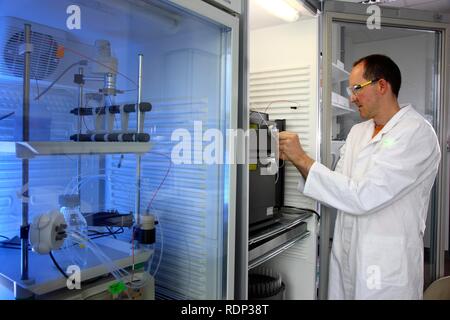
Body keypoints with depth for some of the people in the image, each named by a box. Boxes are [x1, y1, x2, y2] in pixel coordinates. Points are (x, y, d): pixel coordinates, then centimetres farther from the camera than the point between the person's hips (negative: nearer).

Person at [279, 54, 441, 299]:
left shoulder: (416, 133, -14)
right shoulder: (357, 132, 8)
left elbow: (363, 196, -23)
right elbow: (341, 188, 6)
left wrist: (302, 159, -20)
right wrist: (295, 159, -7)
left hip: (386, 269, -6)